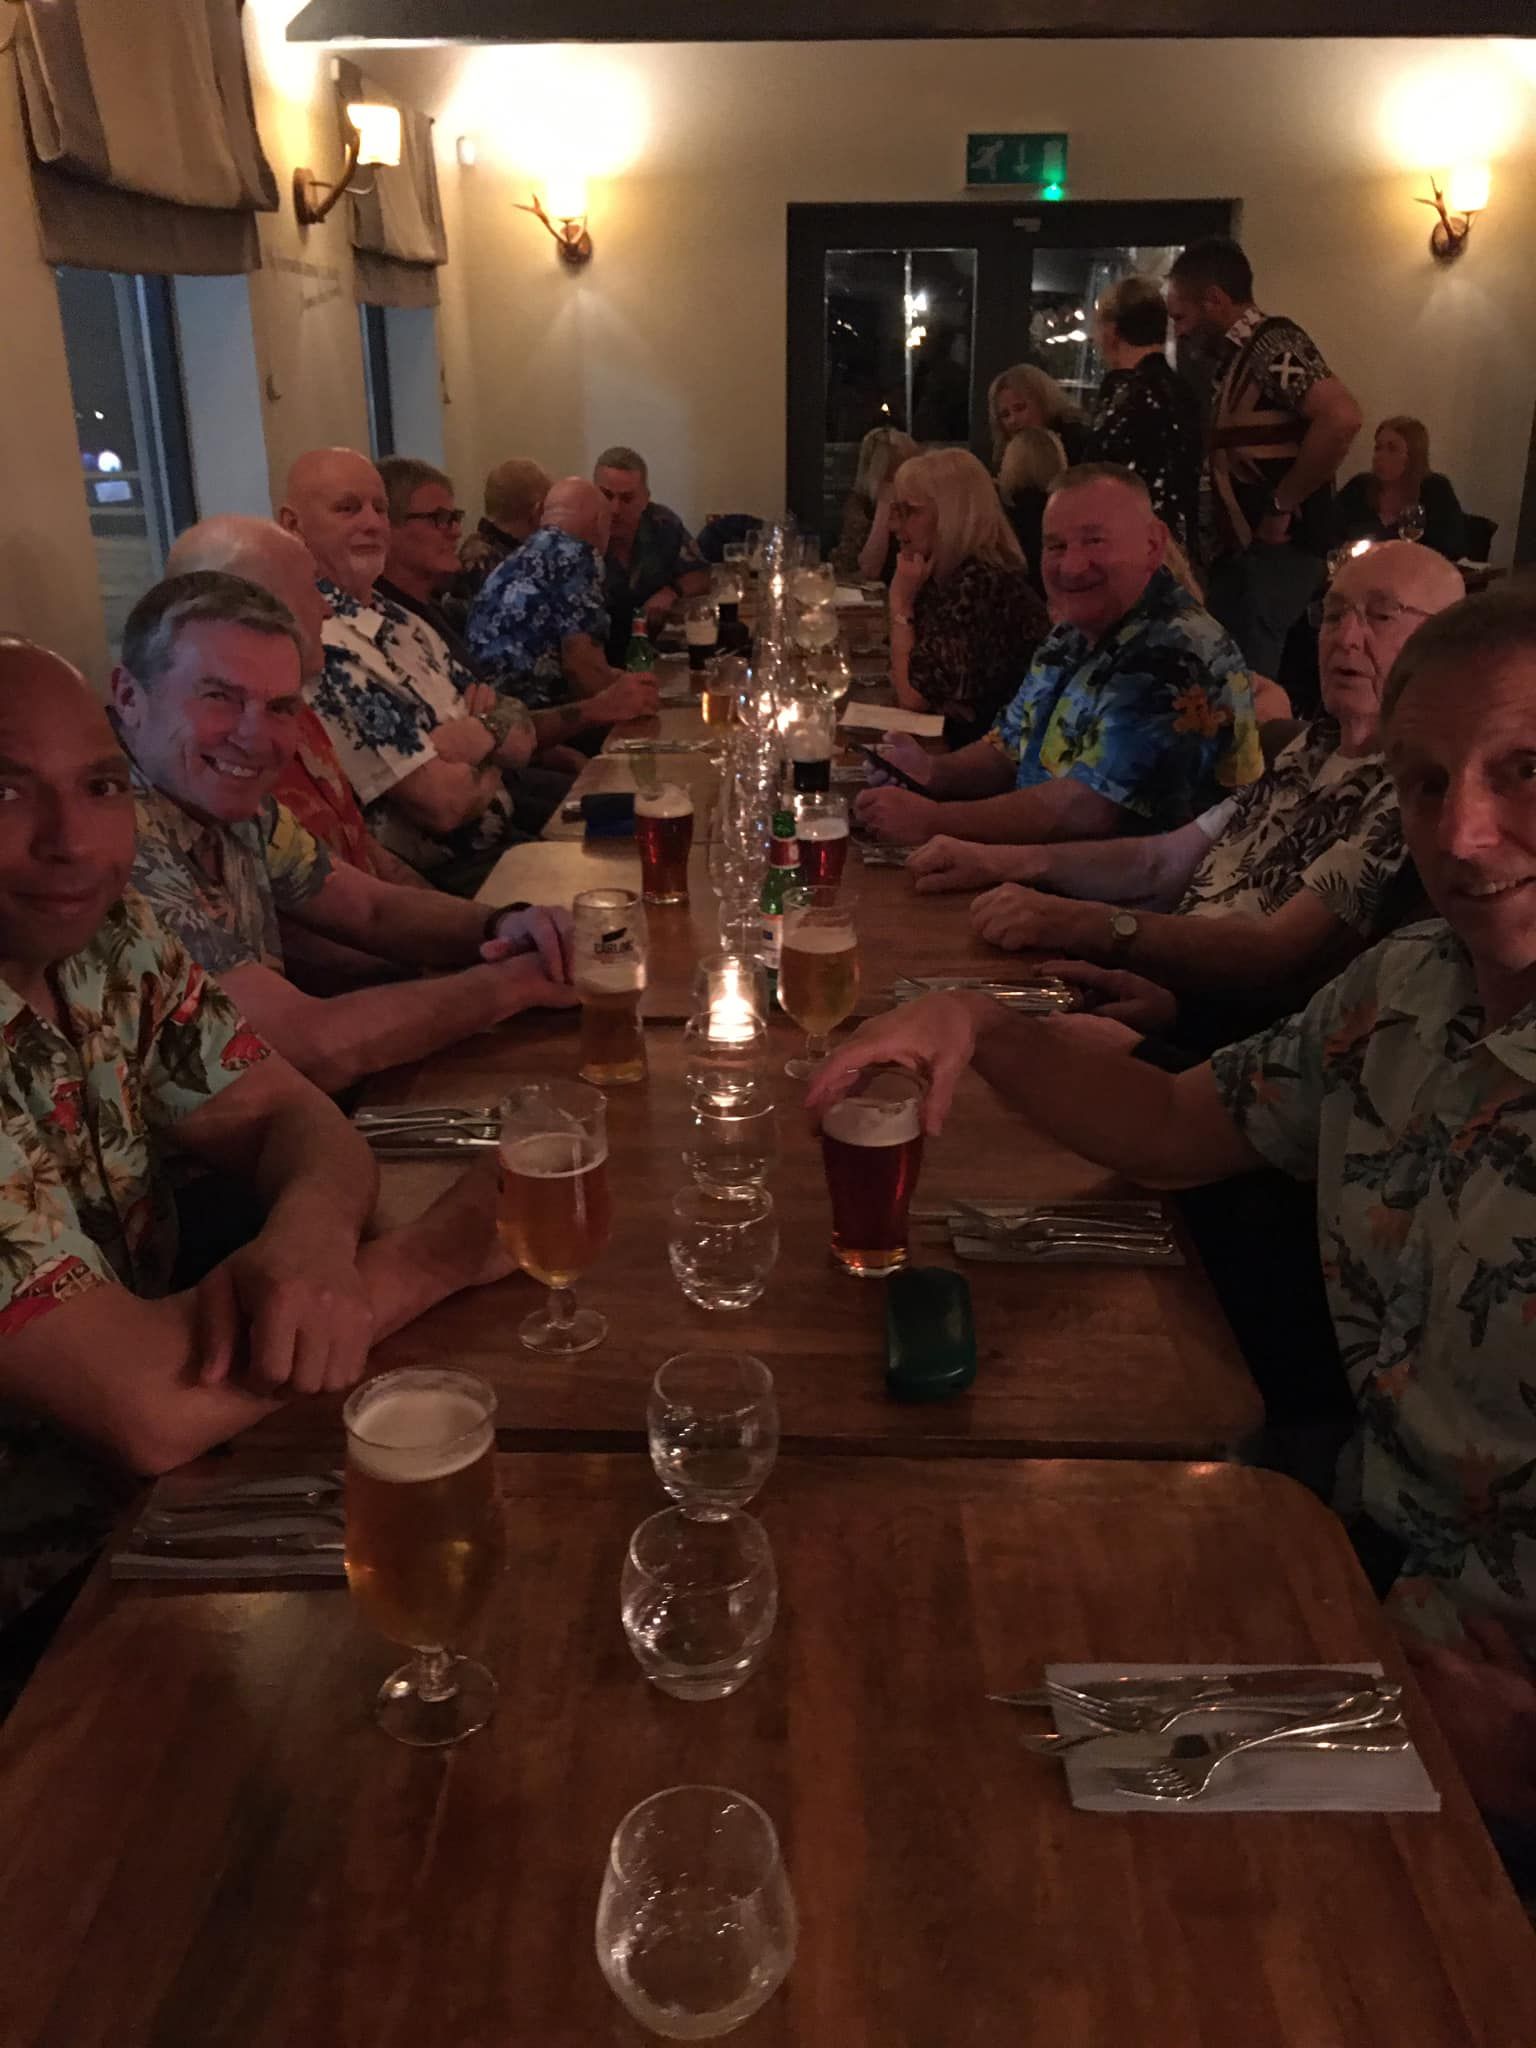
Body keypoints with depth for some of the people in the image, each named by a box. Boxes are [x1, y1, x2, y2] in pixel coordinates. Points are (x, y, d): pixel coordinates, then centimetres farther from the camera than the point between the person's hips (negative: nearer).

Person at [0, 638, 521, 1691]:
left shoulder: (108, 934, -5)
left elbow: (289, 1115, -3)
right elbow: (145, 1407, -33)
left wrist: (309, 1236, -27)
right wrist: (441, 1250, -22)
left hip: (141, 1501, 6)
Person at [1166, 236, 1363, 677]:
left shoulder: (1272, 342, -12)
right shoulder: (1236, 357, 18)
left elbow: (1341, 418, -26)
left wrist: (1280, 505, -19)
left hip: (1272, 553, -10)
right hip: (1241, 552, 10)